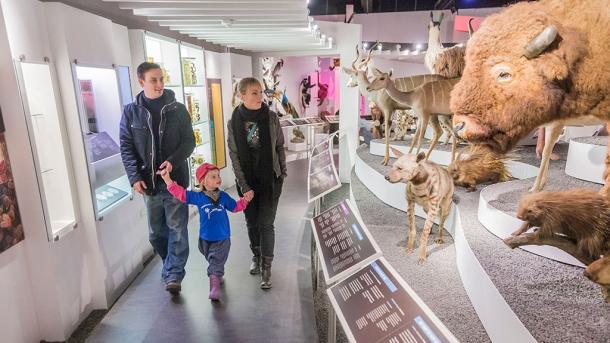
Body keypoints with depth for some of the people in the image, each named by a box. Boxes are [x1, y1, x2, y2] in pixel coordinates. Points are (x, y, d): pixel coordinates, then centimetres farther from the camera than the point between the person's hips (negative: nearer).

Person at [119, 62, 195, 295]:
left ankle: (173, 275, 7)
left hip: (175, 179, -2)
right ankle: (171, 268, 32)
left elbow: (189, 142, -1)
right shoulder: (131, 112, 3)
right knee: (156, 232, 13)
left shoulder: (177, 109, 0)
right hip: (148, 181, 2)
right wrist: (134, 177, -9)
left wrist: (173, 161, -18)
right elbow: (126, 148, 2)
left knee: (177, 228, -2)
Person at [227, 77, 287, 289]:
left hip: (270, 179, -1)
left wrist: (282, 172, 4)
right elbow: (234, 156, -7)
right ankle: (256, 257, 37)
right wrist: (244, 186, -12)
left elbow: (279, 147, 4)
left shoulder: (271, 117, -6)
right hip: (247, 181, 1)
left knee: (266, 224, -2)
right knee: (252, 223, 14)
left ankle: (266, 268, 10)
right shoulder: (234, 122, -6)